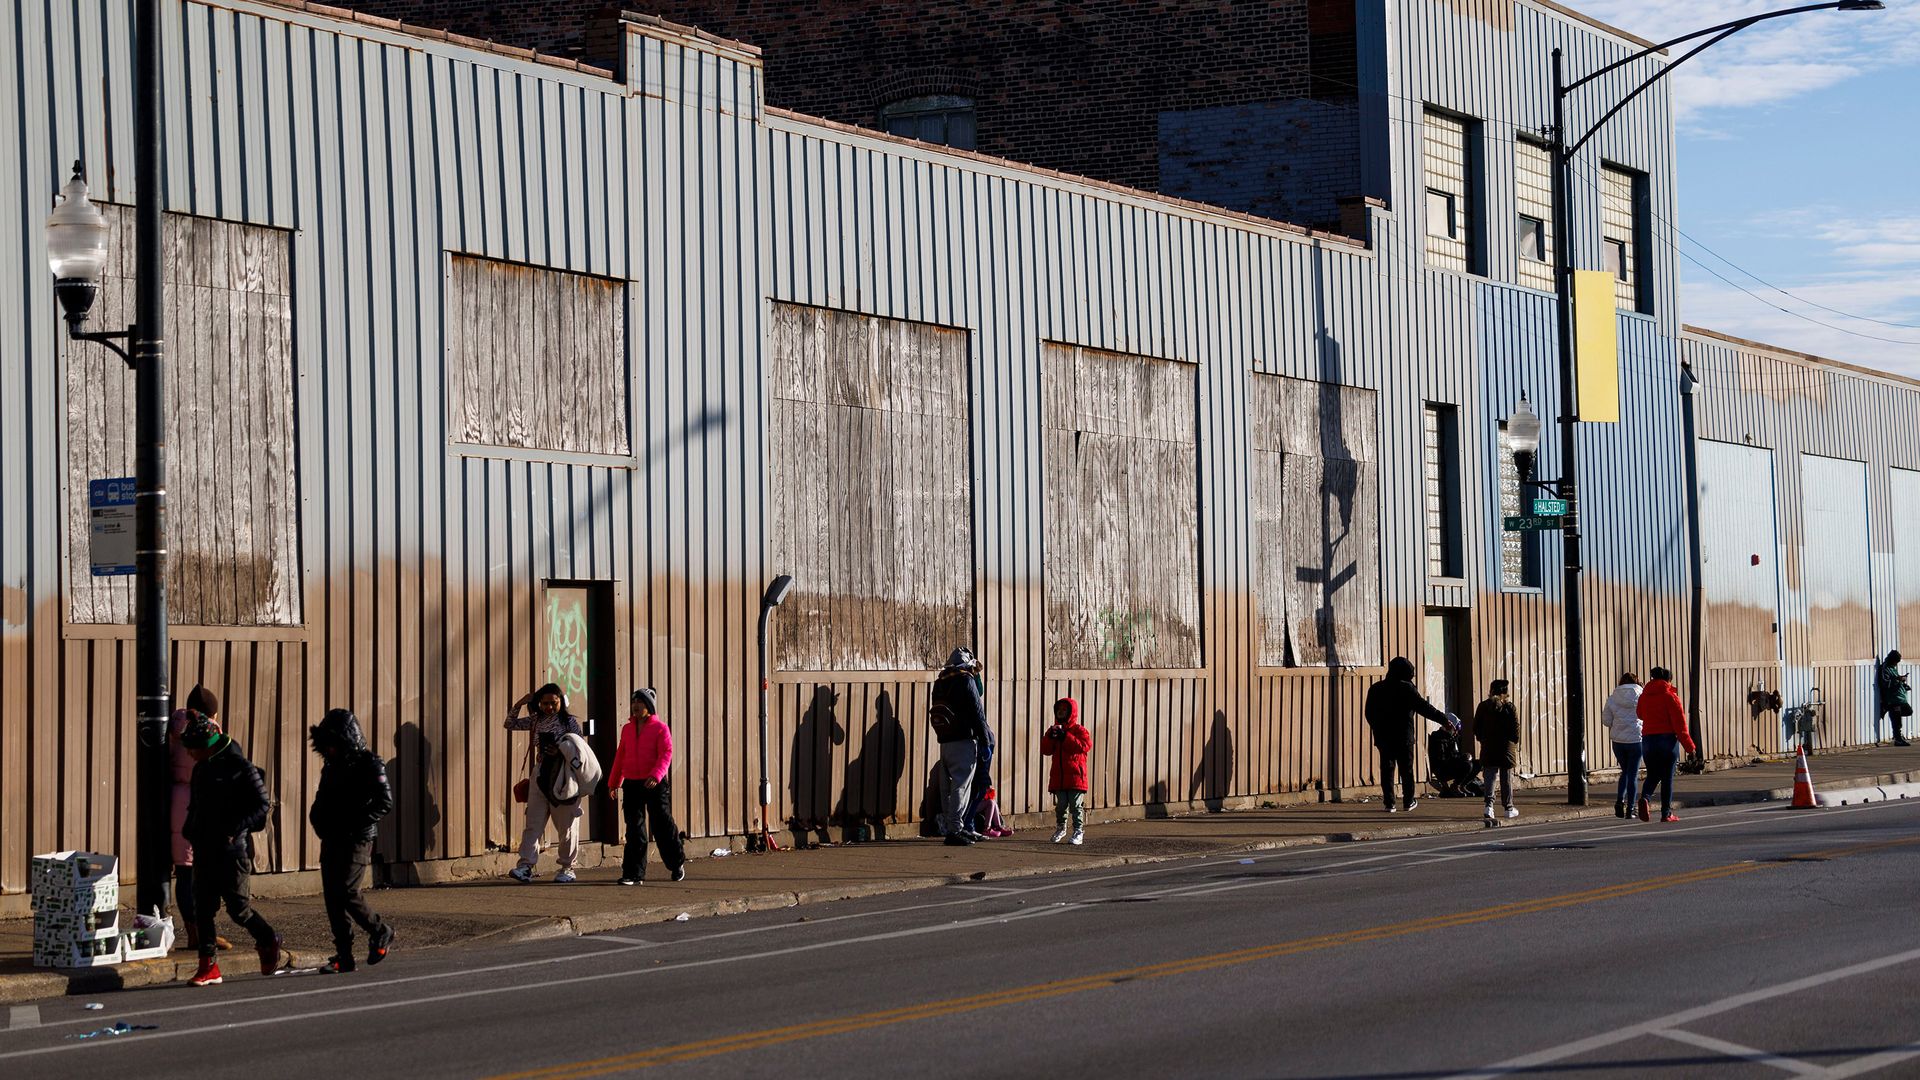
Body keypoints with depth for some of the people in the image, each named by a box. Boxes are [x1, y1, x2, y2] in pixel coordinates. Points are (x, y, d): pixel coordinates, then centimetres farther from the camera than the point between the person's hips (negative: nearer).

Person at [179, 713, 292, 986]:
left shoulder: (240, 767, -11)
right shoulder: (202, 768, 13)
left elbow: (262, 806, -13)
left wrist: (234, 828, -22)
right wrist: (190, 831, 7)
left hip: (232, 851, -7)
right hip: (204, 851, 7)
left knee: (239, 909, -1)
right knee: (203, 909, 3)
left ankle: (271, 947, 20)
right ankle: (208, 966, 6)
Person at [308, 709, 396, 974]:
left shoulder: (370, 765, -8)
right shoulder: (332, 766, 15)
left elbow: (385, 803, -15)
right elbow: (322, 801, 26)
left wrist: (355, 825, -20)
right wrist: (318, 819, 4)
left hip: (356, 842, -7)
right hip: (331, 841, 7)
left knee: (346, 893, -16)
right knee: (332, 896, 2)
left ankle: (380, 932, 7)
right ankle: (343, 955, 6)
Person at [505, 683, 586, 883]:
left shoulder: (570, 722, -4)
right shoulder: (537, 721, 10)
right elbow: (510, 724, 16)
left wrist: (560, 752, -21)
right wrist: (520, 703, 3)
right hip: (539, 776, 4)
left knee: (566, 825, 3)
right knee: (533, 822, -4)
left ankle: (567, 868, 13)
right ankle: (526, 866, -9)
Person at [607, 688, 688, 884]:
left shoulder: (660, 728, -4)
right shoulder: (627, 729, 12)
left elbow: (666, 754, -13)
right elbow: (620, 756, 18)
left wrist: (656, 775, -27)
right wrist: (613, 782, 18)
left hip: (655, 785, -4)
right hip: (632, 785, 4)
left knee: (662, 826, 3)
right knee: (634, 829, 2)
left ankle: (677, 864, 23)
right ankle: (634, 873, 2)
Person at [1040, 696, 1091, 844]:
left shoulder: (1080, 730, -2)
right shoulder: (1054, 730, 13)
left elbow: (1084, 746, -19)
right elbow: (1045, 750, 6)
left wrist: (1066, 737, -19)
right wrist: (1050, 737, -12)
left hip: (1075, 776, -5)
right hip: (1058, 777, 5)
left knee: (1076, 806, -4)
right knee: (1060, 805, 9)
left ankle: (1078, 832, 0)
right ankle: (1060, 828, 27)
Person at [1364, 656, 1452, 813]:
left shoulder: (1375, 689, 5)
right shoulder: (1407, 688, -9)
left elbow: (1369, 714, 10)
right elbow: (1424, 707, -12)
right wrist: (1443, 720, -9)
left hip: (1383, 737, 3)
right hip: (1404, 737, -3)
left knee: (1387, 769, 5)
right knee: (1406, 769, 9)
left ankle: (1390, 803, -2)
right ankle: (1408, 801, 15)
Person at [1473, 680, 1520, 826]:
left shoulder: (1483, 706, -1)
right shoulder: (1509, 706, -6)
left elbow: (1476, 727, 3)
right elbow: (1516, 727, -6)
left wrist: (1482, 740, 15)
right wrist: (1515, 743, 4)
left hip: (1488, 748, 1)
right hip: (1507, 747, -1)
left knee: (1489, 777, 2)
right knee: (1506, 778, 7)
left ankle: (1489, 806, -14)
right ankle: (1509, 808, 12)